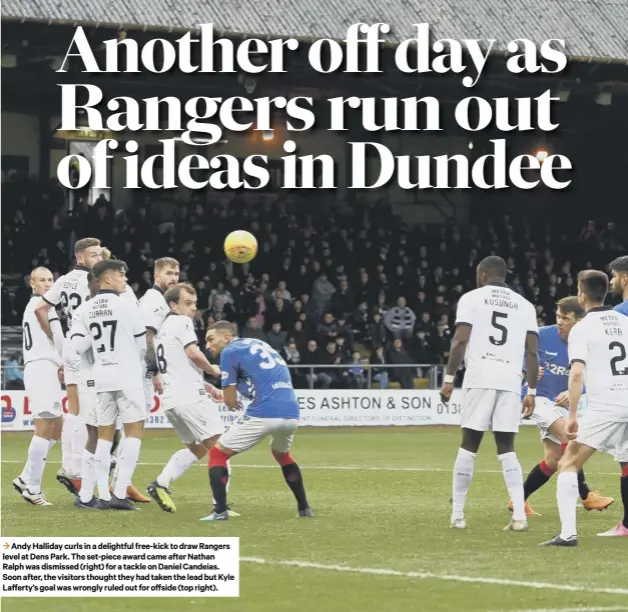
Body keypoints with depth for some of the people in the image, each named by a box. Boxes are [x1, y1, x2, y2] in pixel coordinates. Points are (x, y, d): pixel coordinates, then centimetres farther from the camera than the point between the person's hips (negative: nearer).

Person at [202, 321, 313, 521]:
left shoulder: (230, 351, 4)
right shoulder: (260, 344, 25)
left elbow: (231, 402, 4)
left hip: (264, 414, -7)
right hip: (292, 414, 7)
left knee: (218, 452, 6)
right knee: (281, 454, 35)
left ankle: (220, 511, -5)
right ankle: (304, 508, 33)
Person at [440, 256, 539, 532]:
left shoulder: (472, 298, 6)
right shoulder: (525, 305, 17)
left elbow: (460, 341, -4)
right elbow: (532, 352, 10)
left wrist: (448, 379, 1)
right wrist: (532, 391, 13)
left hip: (480, 377, -3)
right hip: (511, 380, 3)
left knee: (469, 446, 6)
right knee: (507, 449, 7)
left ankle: (457, 515, 9)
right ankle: (519, 515, -7)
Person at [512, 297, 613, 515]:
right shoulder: (542, 335, -13)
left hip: (561, 405, 5)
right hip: (537, 397, -5)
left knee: (553, 460, 3)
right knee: (568, 434, -27)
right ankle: (586, 496, -25)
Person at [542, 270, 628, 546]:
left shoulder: (581, 328, -4)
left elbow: (577, 373, -14)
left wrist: (572, 416, -13)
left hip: (603, 407, -5)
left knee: (568, 464, -2)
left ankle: (568, 532, -16)